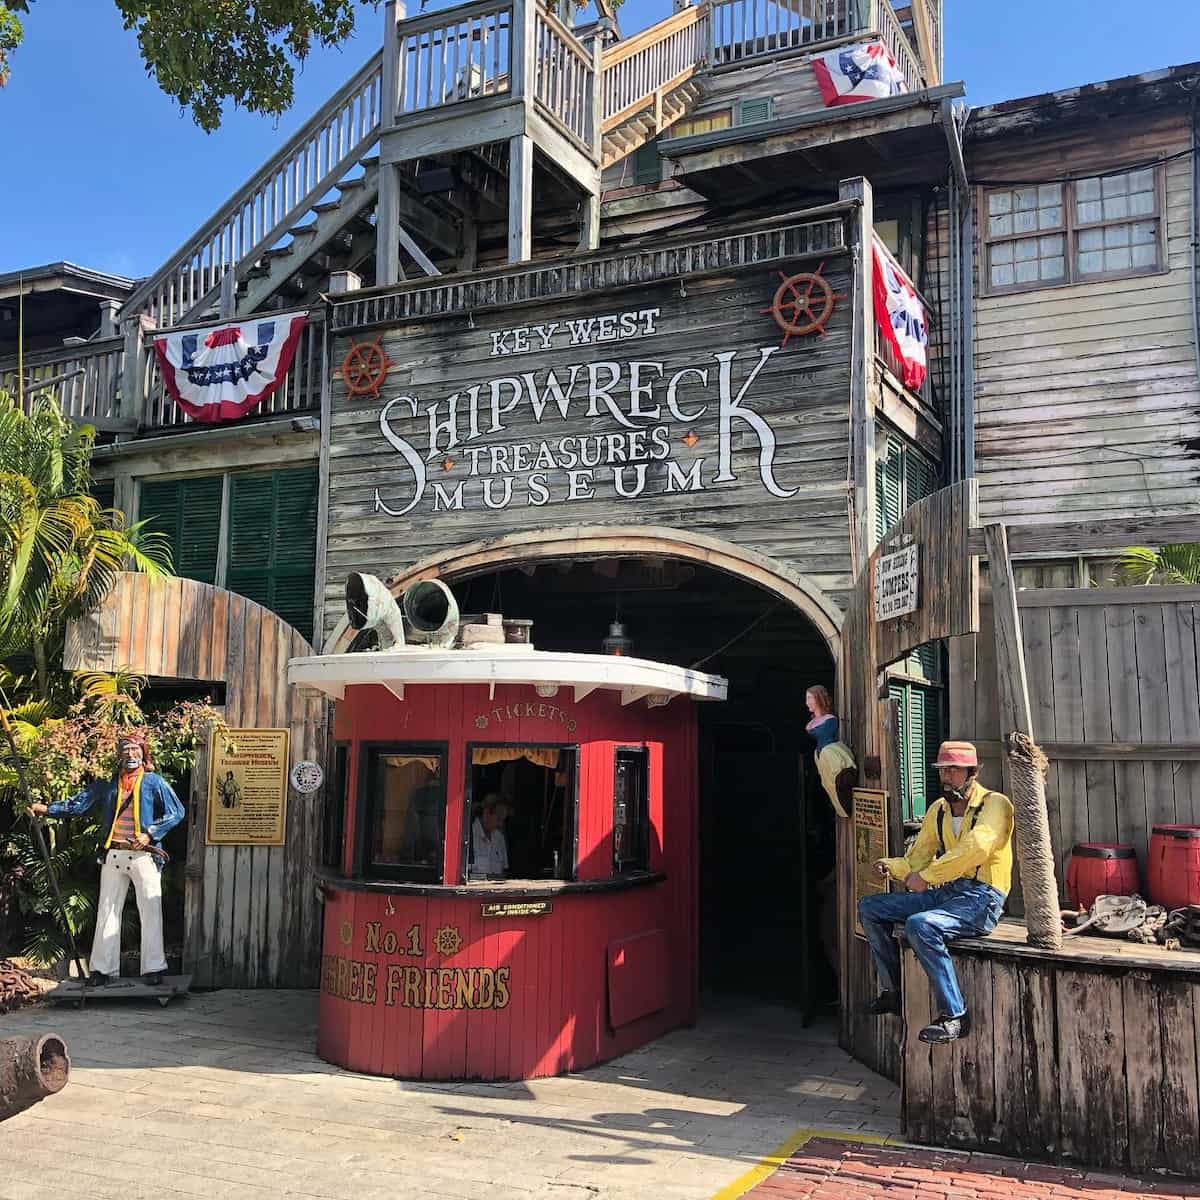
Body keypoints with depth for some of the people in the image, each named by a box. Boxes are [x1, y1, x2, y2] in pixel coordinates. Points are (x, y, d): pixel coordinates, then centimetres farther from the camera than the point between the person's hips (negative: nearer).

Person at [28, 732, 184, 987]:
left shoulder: (153, 782, 2)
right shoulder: (106, 783, 11)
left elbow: (176, 812, -2)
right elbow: (78, 803, 7)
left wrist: (150, 834, -11)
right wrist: (46, 808, -6)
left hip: (144, 854, -3)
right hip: (113, 855, 3)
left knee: (150, 910, -2)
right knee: (107, 911, 6)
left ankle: (153, 968, 3)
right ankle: (102, 969, 12)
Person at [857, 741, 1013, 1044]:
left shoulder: (995, 804, -8)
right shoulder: (938, 810, 15)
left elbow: (975, 849, -25)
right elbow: (918, 858, 16)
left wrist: (926, 876, -23)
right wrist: (892, 867, -7)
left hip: (980, 897, -8)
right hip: (943, 893, 8)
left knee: (919, 925, -33)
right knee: (869, 907, 1)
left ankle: (954, 1015, -23)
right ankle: (892, 991, 8)